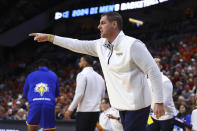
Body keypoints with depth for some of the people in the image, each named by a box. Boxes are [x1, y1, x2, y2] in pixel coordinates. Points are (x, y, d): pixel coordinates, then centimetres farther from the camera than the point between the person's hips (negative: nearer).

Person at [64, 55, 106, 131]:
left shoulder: (82, 74, -8)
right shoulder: (99, 77, 14)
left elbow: (79, 94, -15)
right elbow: (102, 95, 19)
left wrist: (70, 110, -12)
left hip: (84, 111, -7)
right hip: (96, 111, 7)